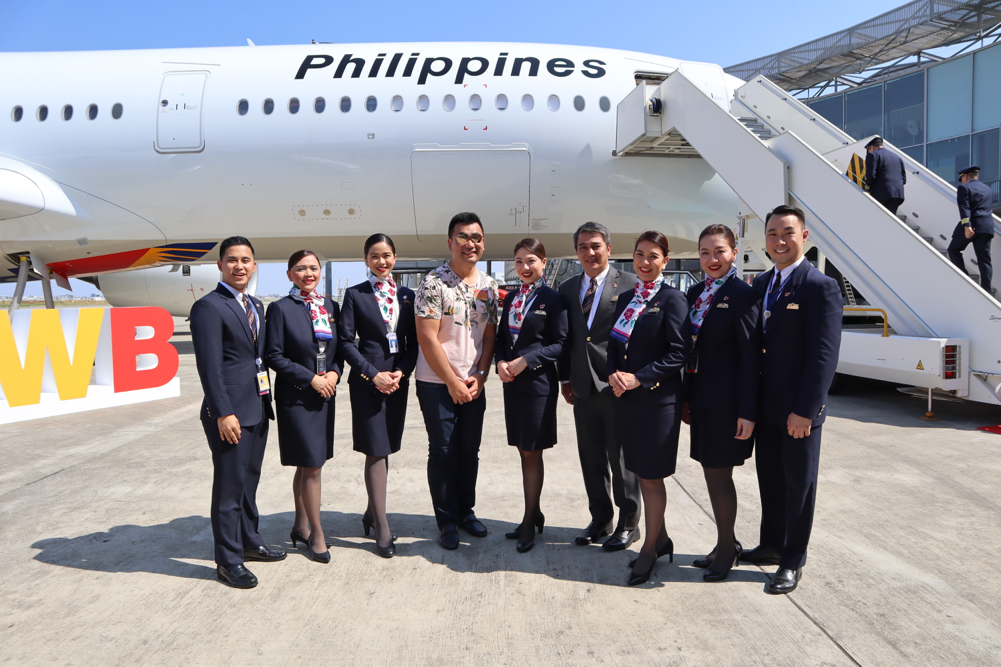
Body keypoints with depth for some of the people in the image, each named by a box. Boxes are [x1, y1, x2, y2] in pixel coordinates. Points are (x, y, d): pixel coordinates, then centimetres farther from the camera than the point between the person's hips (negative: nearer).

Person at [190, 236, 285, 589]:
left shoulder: (256, 306, 15)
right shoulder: (209, 307, -10)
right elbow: (209, 365, -16)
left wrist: (266, 401, 11)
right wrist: (223, 413, -20)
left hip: (258, 409, 8)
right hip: (229, 413, -8)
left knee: (249, 480, 19)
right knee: (229, 486, 2)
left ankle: (249, 541, 33)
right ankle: (229, 560, 14)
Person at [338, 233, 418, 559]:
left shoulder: (407, 295, 9)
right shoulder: (355, 294, 0)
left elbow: (413, 341, 8)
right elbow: (346, 341, -5)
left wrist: (402, 372, -7)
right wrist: (373, 374, -13)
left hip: (398, 379, 4)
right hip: (368, 380, -4)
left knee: (385, 449, 12)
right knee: (376, 452, -4)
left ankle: (372, 512, 29)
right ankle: (382, 528, 4)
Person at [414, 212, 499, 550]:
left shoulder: (489, 286, 6)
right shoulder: (433, 283, -11)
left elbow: (490, 335, 8)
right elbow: (427, 338, -14)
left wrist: (480, 376, -4)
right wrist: (453, 382, -12)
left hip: (473, 384, 5)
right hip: (437, 383, -5)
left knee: (470, 450, 13)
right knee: (442, 452, 4)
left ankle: (465, 510, 30)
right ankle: (446, 521, 18)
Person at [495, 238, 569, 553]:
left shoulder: (553, 299, -8)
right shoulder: (511, 297, 12)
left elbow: (560, 344, -11)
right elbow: (501, 337, 14)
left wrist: (525, 361, -18)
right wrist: (500, 362, -5)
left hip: (539, 383, -6)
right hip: (512, 384, 6)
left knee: (532, 453, 2)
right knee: (525, 452, 13)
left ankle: (530, 521, 13)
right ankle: (534, 514, 26)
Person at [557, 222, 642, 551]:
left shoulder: (630, 283, -5)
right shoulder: (567, 289, 10)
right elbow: (565, 337, 13)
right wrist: (565, 377, 9)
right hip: (583, 386, 5)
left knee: (621, 457, 5)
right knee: (591, 458, 14)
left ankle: (628, 523, 22)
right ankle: (600, 518, 31)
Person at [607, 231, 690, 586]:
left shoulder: (672, 299, -9)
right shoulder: (626, 299, 12)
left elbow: (679, 353, -14)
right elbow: (614, 344, 13)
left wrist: (639, 378, -18)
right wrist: (614, 374, -5)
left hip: (658, 399, -7)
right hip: (628, 398, 7)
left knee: (651, 477, 2)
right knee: (642, 473, 15)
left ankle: (650, 549, 17)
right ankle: (661, 540, 31)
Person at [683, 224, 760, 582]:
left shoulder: (742, 294, -11)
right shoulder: (695, 292, 11)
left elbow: (750, 356, -13)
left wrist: (747, 411, -16)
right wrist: (687, 397, 13)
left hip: (727, 401, -7)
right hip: (702, 399, 7)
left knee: (718, 473, 1)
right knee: (713, 473, 14)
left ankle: (726, 547, 21)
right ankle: (726, 544, 30)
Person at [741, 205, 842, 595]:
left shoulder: (820, 287, -14)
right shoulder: (760, 284, 9)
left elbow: (824, 354, -18)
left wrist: (804, 410, -20)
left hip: (798, 410, -7)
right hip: (765, 405, 7)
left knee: (799, 484, 8)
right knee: (769, 478, 18)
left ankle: (793, 561, 23)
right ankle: (772, 545, 36)